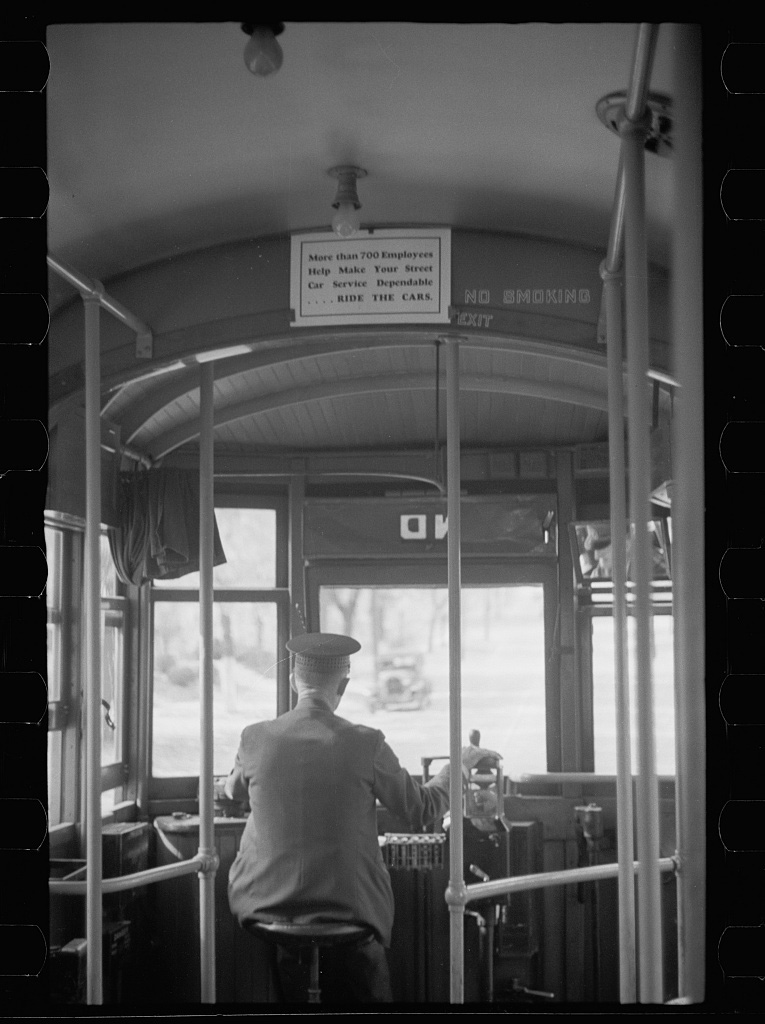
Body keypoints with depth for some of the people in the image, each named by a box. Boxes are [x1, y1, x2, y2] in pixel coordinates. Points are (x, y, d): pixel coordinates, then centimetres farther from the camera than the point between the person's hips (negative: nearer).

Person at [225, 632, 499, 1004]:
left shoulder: (255, 738, -5)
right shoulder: (366, 743, -11)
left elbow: (233, 791, 18)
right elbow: (422, 812, 1)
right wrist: (458, 765, 19)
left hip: (266, 902, 2)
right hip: (347, 908, -1)